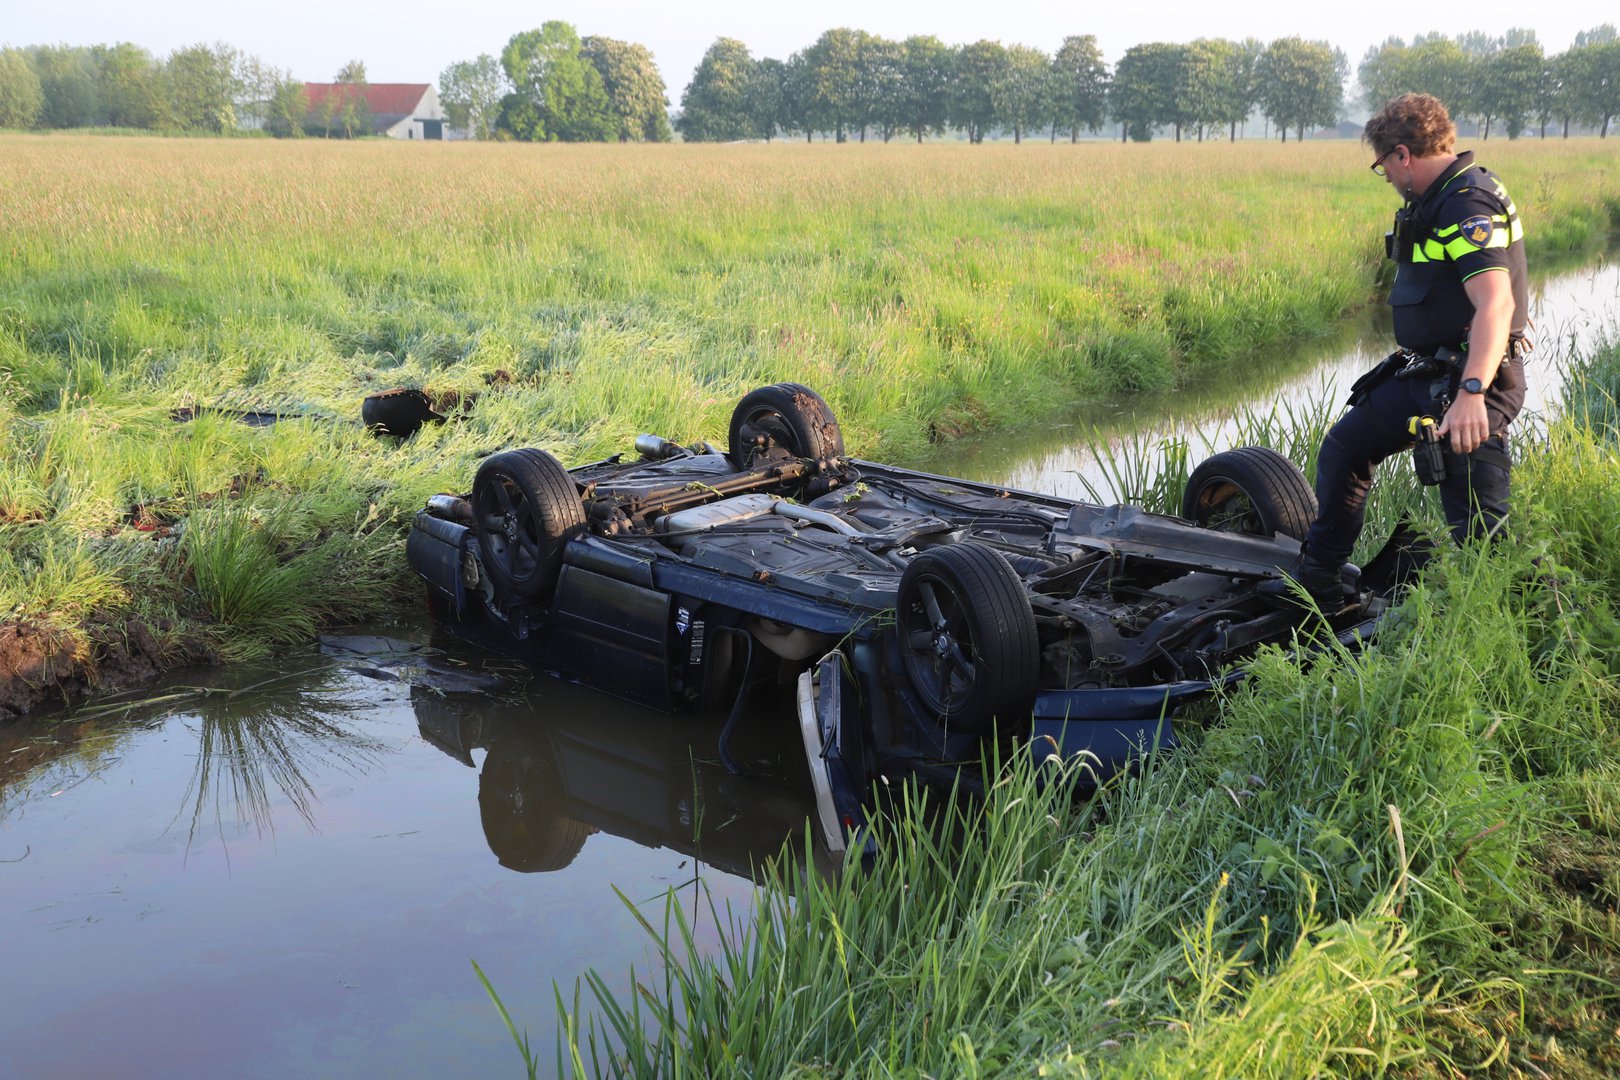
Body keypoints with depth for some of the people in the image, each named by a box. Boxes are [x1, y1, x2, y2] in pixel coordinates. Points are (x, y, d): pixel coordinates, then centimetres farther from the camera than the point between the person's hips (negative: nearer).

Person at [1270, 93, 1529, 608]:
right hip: (1423, 374, 11)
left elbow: (1495, 303, -32)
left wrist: (1471, 393, -43)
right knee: (1342, 449, 17)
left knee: (1478, 521, -11)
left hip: (1469, 379, -11)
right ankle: (1319, 583, 27)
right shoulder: (1433, 199, 12)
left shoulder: (1470, 207, -20)